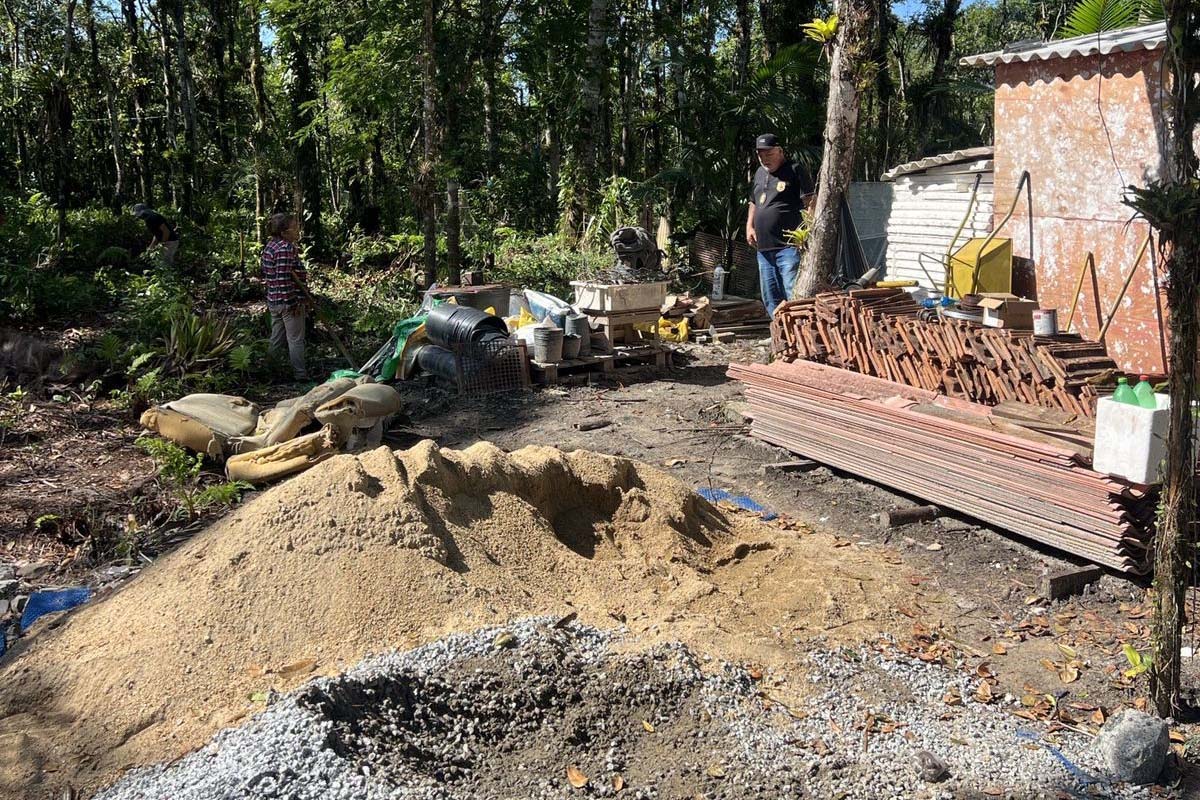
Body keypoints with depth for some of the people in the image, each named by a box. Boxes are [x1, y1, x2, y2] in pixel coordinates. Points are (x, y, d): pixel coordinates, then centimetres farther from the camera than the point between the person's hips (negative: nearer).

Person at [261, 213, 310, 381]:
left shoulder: (270, 245, 11)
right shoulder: (286, 248, -19)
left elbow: (266, 274, 17)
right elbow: (284, 278, -24)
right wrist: (293, 302, -20)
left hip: (273, 300, 9)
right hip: (288, 302, -9)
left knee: (277, 339, 16)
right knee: (295, 339, -1)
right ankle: (300, 375, 5)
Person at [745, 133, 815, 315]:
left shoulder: (795, 171, -2)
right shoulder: (760, 173, 19)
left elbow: (810, 203, -8)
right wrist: (749, 226, 15)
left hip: (788, 246, -8)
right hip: (763, 248, 8)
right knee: (770, 299, 11)